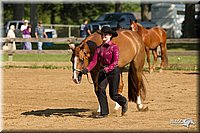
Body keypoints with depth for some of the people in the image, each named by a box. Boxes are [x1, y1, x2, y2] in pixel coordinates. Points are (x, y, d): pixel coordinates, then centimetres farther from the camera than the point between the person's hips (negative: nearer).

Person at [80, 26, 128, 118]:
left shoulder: (114, 47, -11)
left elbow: (115, 62, -19)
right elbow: (94, 61, -2)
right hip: (103, 71, 4)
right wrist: (87, 69, -19)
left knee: (113, 95, 1)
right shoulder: (99, 48, 4)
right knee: (100, 90, -15)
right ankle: (104, 112, -6)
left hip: (113, 71, -4)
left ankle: (124, 102, 35)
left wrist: (106, 69, -34)